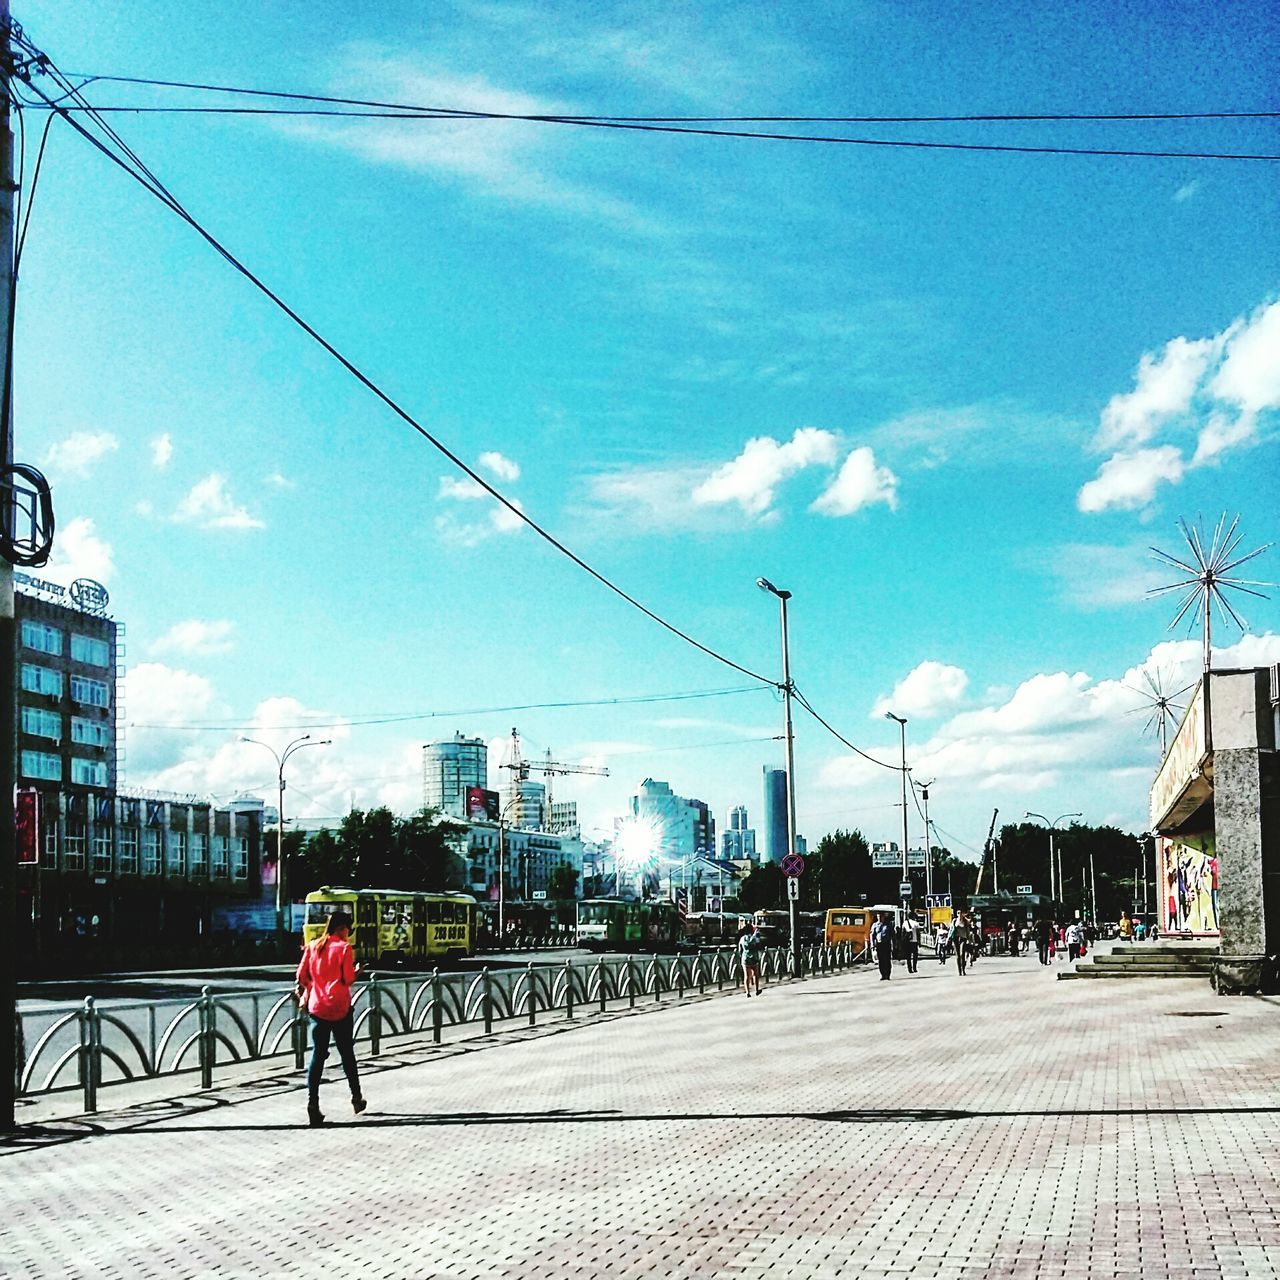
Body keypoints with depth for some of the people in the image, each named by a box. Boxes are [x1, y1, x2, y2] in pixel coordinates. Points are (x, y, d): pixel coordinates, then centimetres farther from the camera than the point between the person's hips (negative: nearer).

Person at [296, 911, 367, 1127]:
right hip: (340, 1007, -3)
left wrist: (304, 995, 20)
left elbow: (302, 975, 6)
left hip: (317, 1006, 3)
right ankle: (356, 1098, 23)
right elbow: (348, 979, -11)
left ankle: (312, 1102, -10)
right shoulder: (344, 948, -8)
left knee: (317, 1054, 3)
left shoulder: (313, 946, 5)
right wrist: (357, 971, 9)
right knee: (347, 1053, 11)